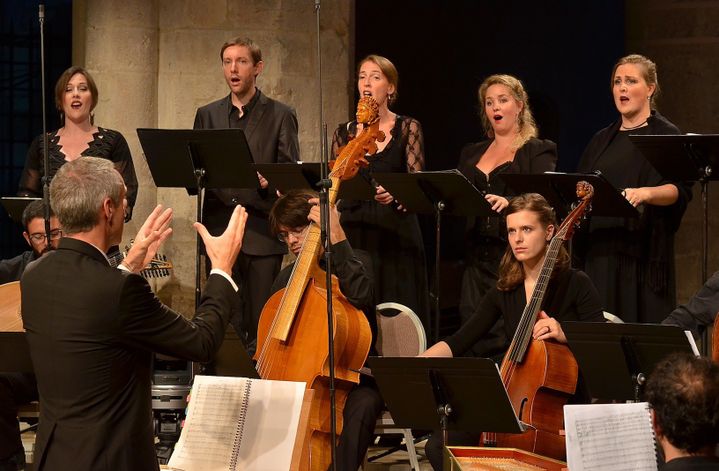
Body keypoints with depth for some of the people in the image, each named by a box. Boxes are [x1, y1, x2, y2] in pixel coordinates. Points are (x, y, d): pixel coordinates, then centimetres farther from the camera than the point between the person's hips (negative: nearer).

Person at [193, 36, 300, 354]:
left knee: (260, 325, -3)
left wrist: (269, 180, -20)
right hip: (220, 229, 3)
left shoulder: (280, 116, 6)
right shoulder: (208, 115, 16)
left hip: (262, 230, -3)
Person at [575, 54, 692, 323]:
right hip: (598, 254, 5)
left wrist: (647, 193, -31)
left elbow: (680, 190, -12)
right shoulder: (602, 141, 19)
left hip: (641, 256, -5)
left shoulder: (666, 136, 1)